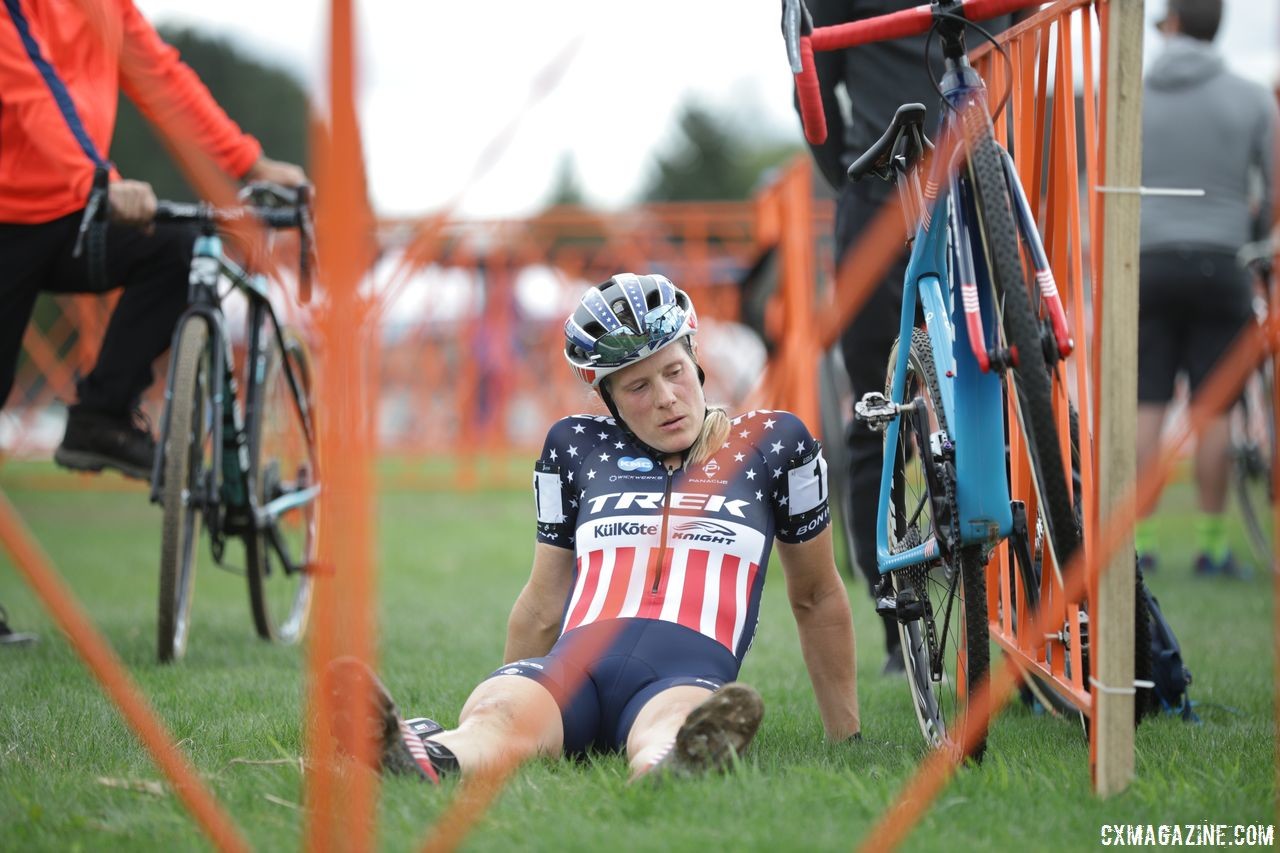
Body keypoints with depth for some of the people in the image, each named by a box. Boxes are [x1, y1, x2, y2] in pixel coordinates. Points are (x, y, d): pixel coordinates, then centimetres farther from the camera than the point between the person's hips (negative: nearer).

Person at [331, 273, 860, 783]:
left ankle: (685, 762, -77)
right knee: (497, 715, -37)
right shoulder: (578, 447, 21)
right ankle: (412, 757, -69)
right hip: (570, 668, 2)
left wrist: (846, 734, 30)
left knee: (670, 729, -43)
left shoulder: (772, 445, 16)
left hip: (687, 675, -2)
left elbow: (816, 599, 27)